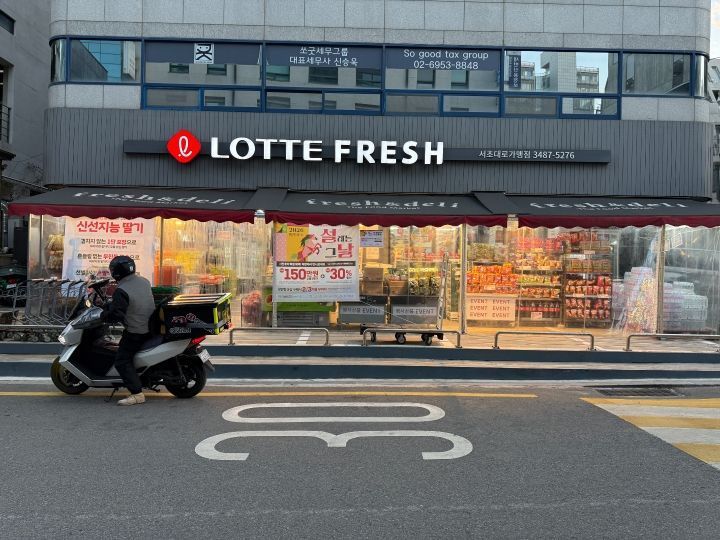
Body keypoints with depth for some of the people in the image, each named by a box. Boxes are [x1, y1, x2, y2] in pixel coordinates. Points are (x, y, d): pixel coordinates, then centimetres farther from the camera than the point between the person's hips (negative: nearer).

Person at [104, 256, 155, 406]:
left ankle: (137, 393, -11)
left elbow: (115, 314, -22)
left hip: (135, 331, -9)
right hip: (151, 326, 9)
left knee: (122, 361, -3)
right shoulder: (144, 281, 4)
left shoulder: (121, 291, -20)